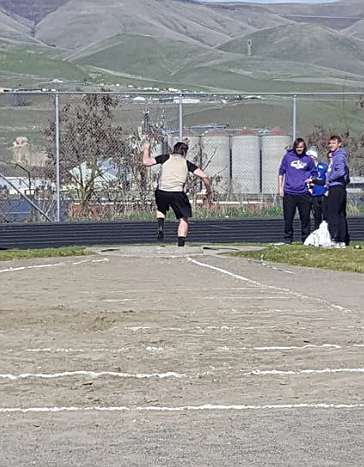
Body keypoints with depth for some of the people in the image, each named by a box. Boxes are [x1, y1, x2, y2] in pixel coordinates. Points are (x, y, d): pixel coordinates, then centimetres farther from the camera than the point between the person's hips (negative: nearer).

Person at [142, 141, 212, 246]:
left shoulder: (166, 158, 15)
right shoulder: (187, 163, 16)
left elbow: (146, 162, 9)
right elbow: (204, 176, 8)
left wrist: (146, 149, 27)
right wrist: (209, 191, 21)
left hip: (161, 192, 2)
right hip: (177, 193, -2)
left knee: (160, 209, 33)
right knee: (183, 219, 13)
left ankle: (160, 227, 6)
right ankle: (181, 245, 0)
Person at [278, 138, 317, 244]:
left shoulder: (308, 159, 8)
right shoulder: (287, 156, 6)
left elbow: (314, 173, 19)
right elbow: (281, 172, 9)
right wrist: (280, 188, 4)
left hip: (304, 193, 1)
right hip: (289, 192, 0)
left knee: (305, 217, 1)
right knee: (288, 217, 1)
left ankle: (305, 238, 10)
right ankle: (288, 238, 10)